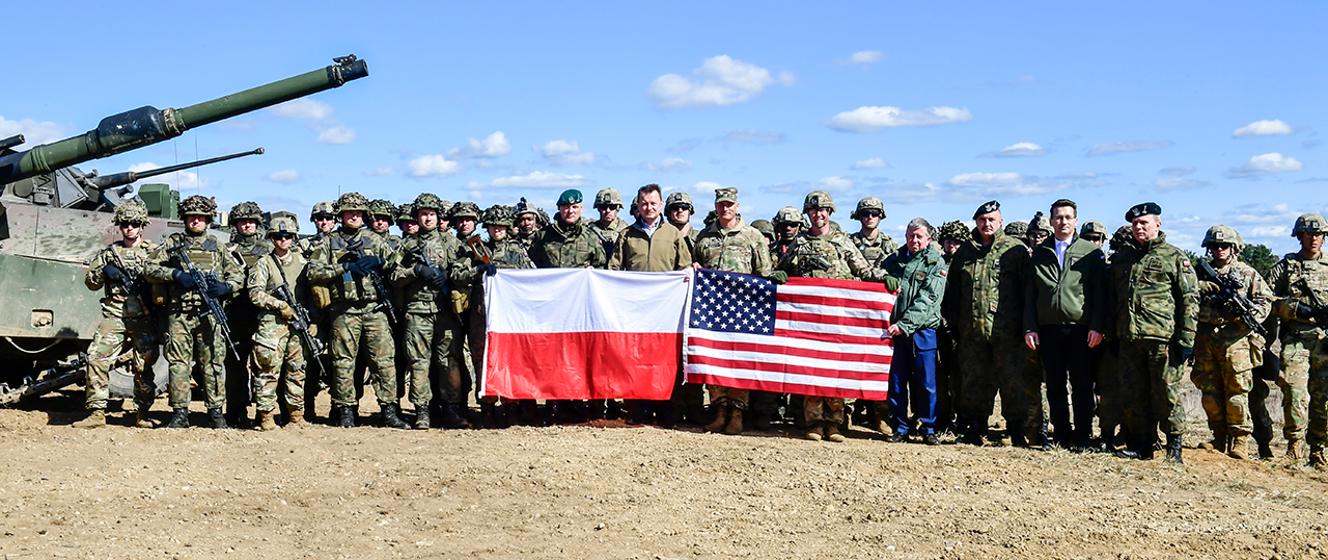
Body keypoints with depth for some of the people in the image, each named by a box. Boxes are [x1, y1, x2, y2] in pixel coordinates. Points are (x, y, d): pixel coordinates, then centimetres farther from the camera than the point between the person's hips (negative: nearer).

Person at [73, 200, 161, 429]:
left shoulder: (154, 252, 9)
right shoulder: (109, 253, 14)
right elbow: (91, 283, 12)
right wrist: (102, 270, -7)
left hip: (144, 319, -1)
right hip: (114, 317, 2)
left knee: (143, 366, 0)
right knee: (97, 358, -12)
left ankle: (142, 414, 12)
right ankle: (96, 412, -8)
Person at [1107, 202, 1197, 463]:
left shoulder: (1175, 257, 2)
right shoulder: (1121, 258, 17)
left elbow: (1190, 299, -2)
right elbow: (1112, 298, 23)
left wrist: (1186, 338, -9)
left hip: (1163, 339, -5)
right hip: (1128, 339, 5)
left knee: (1167, 394, -2)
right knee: (1132, 395, 8)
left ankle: (1174, 446, 8)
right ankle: (1141, 444, 17)